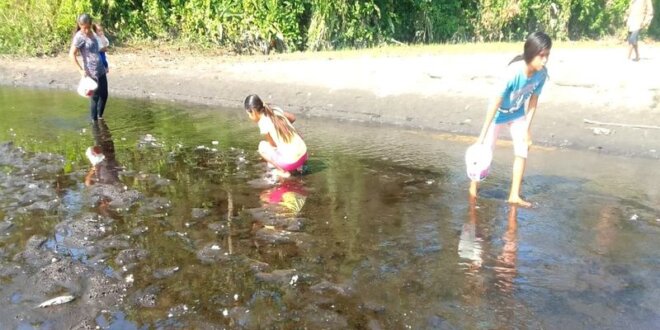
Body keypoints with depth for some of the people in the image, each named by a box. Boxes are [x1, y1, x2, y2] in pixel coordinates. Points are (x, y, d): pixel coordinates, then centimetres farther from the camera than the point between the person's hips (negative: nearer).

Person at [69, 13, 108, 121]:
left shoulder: (91, 32, 7)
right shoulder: (80, 37, -15)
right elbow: (72, 54, -15)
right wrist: (81, 70, -16)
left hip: (101, 70, 7)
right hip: (92, 73, -7)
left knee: (104, 95, 16)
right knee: (95, 97, 3)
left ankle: (100, 117, 35)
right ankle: (94, 121, 17)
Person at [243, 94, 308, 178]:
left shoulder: (263, 124, -14)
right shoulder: (276, 110, 5)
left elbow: (273, 145, -3)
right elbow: (293, 118, 21)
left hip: (291, 162, -7)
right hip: (303, 153, 7)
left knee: (262, 146, 11)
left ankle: (283, 171, 6)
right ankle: (299, 165, 22)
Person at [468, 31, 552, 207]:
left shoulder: (542, 73, -22)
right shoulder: (513, 72, -37)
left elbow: (533, 100, -8)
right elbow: (495, 103, -33)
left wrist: (527, 128, -7)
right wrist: (482, 135, -31)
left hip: (518, 114, 5)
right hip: (499, 113, -4)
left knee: (522, 151, -3)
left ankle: (514, 195, 5)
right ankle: (473, 184, 24)